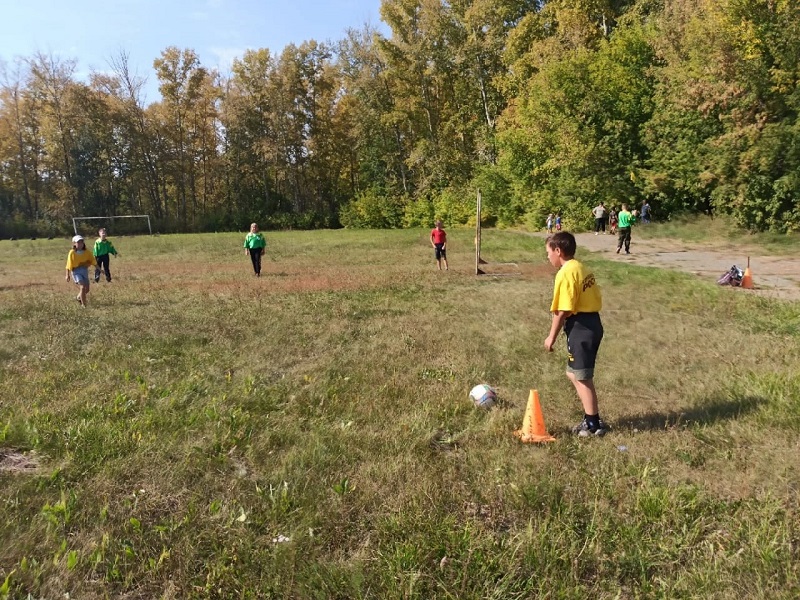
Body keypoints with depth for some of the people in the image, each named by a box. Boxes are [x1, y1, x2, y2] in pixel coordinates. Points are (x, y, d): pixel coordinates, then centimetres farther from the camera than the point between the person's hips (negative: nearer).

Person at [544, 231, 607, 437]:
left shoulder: (566, 273, -16)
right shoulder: (582, 268, 13)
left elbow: (562, 311, -19)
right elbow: (595, 299, 15)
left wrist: (552, 337, -11)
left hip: (580, 327, -10)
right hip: (592, 323, 10)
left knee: (582, 377, 2)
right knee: (574, 373, 19)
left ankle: (594, 424, 12)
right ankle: (590, 418, 27)